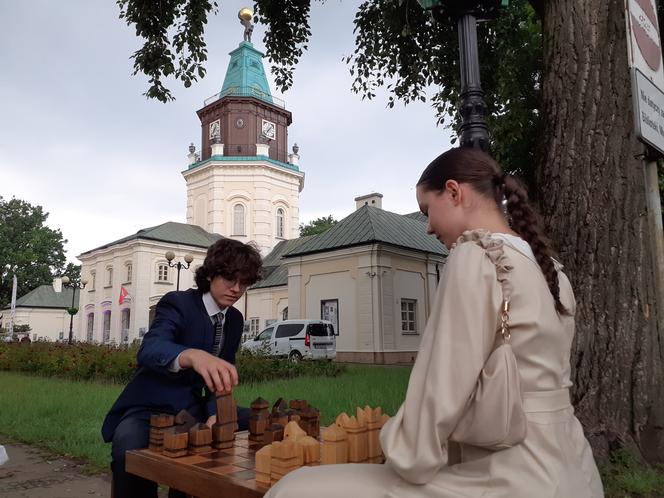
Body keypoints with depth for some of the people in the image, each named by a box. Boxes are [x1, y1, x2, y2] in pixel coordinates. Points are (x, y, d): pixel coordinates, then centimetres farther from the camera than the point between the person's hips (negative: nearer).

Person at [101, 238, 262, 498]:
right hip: (151, 409, -7)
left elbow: (222, 374, 5)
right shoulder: (177, 303, -16)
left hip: (193, 409, 7)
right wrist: (193, 356, -58)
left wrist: (215, 415, -17)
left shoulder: (235, 320, 5)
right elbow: (149, 350, -36)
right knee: (131, 454, -38)